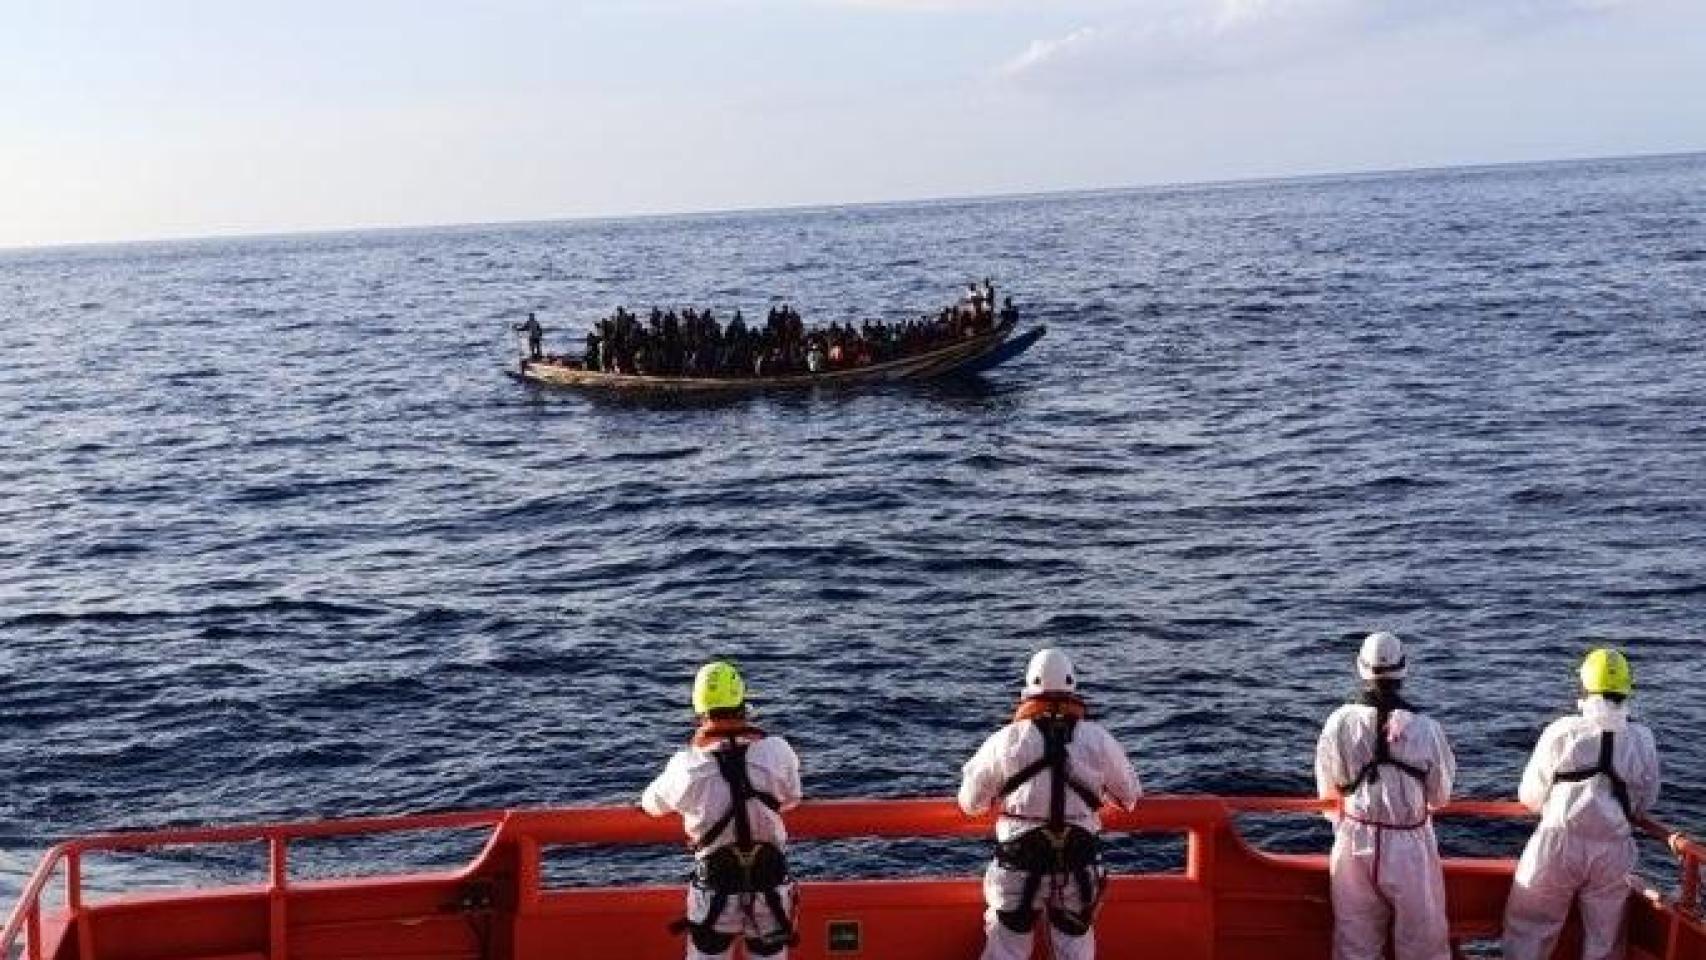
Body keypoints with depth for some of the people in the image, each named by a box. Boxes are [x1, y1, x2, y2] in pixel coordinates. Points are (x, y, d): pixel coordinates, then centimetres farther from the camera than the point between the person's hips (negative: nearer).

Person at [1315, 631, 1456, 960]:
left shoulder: (1340, 722, -11)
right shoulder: (1425, 728, -14)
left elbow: (1329, 791, -1)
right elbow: (1440, 797, -2)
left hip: (1355, 840, 2)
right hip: (1409, 844, -1)